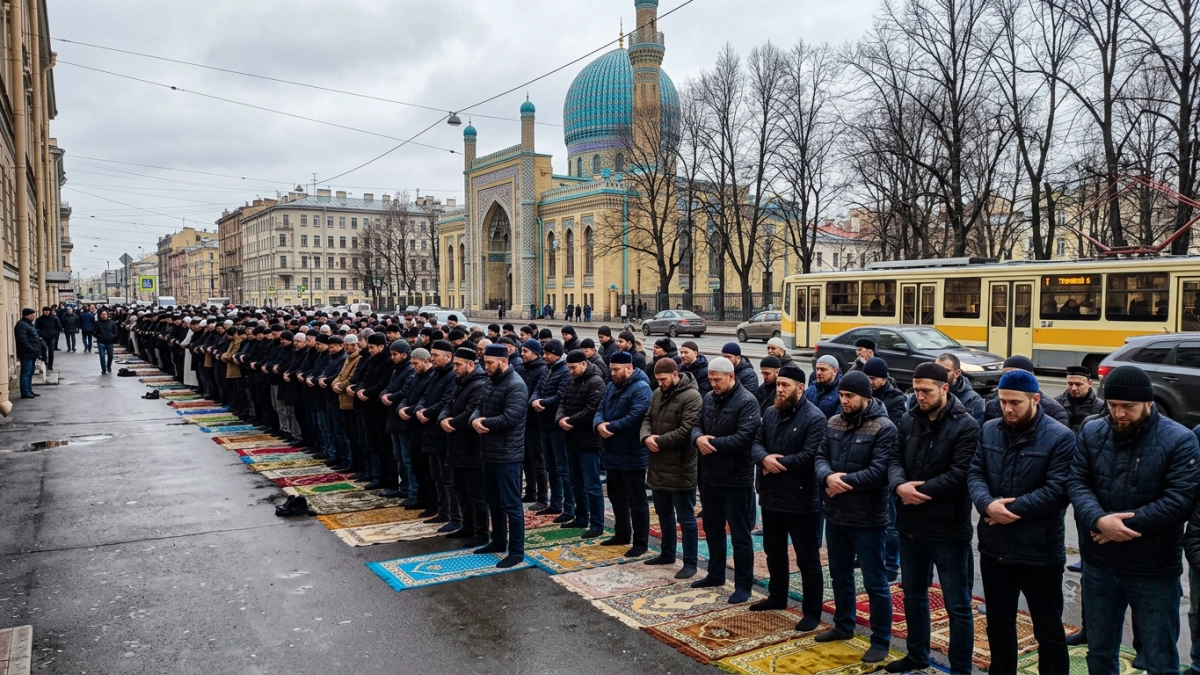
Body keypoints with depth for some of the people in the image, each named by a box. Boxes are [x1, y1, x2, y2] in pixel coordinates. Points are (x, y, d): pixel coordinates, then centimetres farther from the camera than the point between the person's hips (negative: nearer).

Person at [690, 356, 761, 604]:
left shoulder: (747, 402, -16)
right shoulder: (709, 398, 8)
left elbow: (744, 439, -25)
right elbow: (696, 425, 9)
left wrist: (712, 443, -20)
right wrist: (698, 438, -15)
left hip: (736, 479, -8)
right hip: (709, 475, 8)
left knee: (740, 534, 3)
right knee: (712, 529, 20)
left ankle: (743, 584, 14)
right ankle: (715, 574, 36)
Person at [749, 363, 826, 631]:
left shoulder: (814, 417, -16)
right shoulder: (770, 413, 7)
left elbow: (809, 457, -24)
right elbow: (756, 443, 4)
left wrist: (776, 462, -15)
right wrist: (764, 458, -18)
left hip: (801, 500, -7)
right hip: (770, 496, 8)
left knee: (807, 559, 5)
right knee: (774, 553, 22)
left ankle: (812, 611, 17)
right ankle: (777, 597, 41)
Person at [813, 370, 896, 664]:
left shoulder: (884, 427, -14)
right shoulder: (833, 423, 6)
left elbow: (880, 471, -22)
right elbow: (821, 457, 4)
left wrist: (844, 481, -20)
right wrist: (828, 477, -17)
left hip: (867, 518, -7)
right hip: (835, 514, 7)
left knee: (875, 582, 5)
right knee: (840, 575, 21)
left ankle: (881, 641, 19)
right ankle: (843, 626, 39)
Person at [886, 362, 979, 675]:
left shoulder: (966, 425, -13)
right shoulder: (908, 420, 4)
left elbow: (959, 474, -21)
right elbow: (895, 460, 2)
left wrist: (919, 491, -19)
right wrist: (899, 486, -19)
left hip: (949, 527, -6)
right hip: (910, 524, 6)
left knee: (957, 604, 6)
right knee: (914, 594, 20)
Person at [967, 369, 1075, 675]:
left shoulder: (1060, 437, -12)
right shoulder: (989, 430, 4)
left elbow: (1056, 490, -19)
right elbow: (974, 473, 0)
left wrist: (1010, 510, -19)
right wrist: (988, 504, -20)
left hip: (1040, 552, -5)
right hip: (994, 547, 5)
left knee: (1049, 629, 11)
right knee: (998, 624, 20)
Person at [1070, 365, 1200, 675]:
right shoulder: (1091, 433, 0)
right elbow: (1076, 483, -5)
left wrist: (1125, 526, -22)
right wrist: (1099, 520, -24)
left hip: (1154, 570, -3)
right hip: (1099, 564, 3)